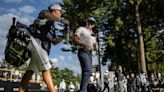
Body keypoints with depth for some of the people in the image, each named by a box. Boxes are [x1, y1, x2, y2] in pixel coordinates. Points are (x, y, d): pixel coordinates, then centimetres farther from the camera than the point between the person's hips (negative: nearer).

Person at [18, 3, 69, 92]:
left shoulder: (51, 26, 29)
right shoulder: (44, 12, 9)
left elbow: (54, 42, 25)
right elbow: (46, 15, -19)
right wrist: (61, 20, -19)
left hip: (41, 45, 9)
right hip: (36, 41, -9)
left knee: (30, 70, 4)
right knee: (46, 68, -19)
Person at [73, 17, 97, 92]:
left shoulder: (93, 34, 27)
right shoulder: (81, 29, 7)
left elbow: (94, 46, 26)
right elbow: (74, 39, -5)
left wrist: (94, 47, 1)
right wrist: (84, 45, -19)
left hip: (89, 53, 8)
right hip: (83, 52, -8)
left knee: (86, 71, 6)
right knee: (88, 70, -24)